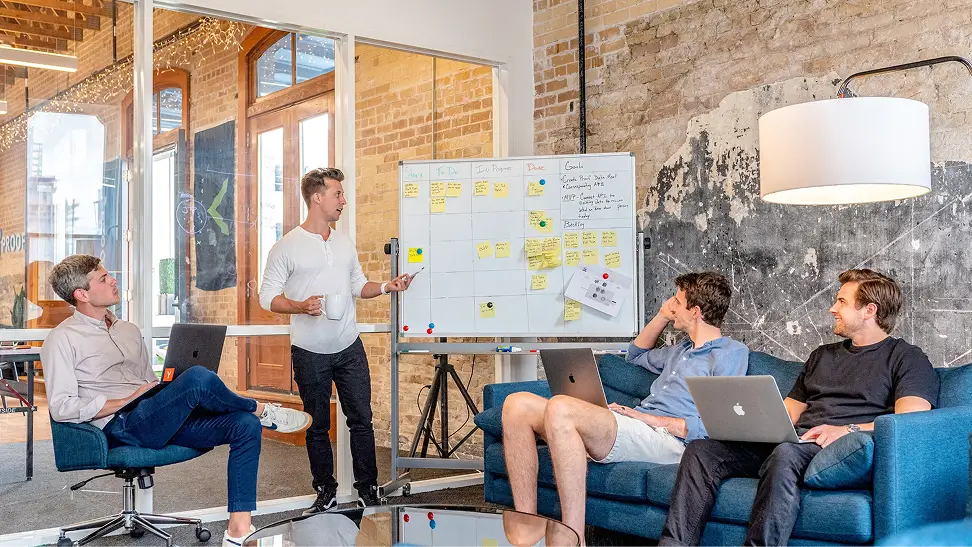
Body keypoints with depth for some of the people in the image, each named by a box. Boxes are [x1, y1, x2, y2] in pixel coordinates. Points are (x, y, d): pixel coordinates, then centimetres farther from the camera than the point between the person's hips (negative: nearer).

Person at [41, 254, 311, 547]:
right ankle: (261, 410, -1)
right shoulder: (62, 339, 0)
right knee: (198, 377, -32)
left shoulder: (129, 330, 23)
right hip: (123, 427, -8)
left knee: (245, 425, -15)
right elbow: (61, 407, -9)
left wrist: (173, 396, 4)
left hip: (161, 421, 8)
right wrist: (128, 400, -12)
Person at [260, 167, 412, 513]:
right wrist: (301, 307, -23)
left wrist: (386, 287, 1)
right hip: (310, 354, -4)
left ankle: (367, 489, 16)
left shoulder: (345, 243, 10)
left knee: (361, 420, 5)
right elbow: (267, 297, -7)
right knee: (317, 426, 8)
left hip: (349, 348, 4)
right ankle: (325, 492, 22)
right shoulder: (287, 247, -6)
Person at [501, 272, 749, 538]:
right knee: (518, 404, -9)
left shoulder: (731, 353, 2)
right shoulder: (684, 350, 30)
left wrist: (653, 419, -11)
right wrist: (662, 315, 34)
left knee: (561, 408, -35)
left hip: (665, 438, -9)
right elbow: (636, 355, 49)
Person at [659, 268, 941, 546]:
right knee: (701, 451, -14)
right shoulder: (822, 355, 31)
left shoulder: (905, 357, 9)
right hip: (793, 442, 7)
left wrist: (849, 429, -22)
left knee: (785, 454, -41)